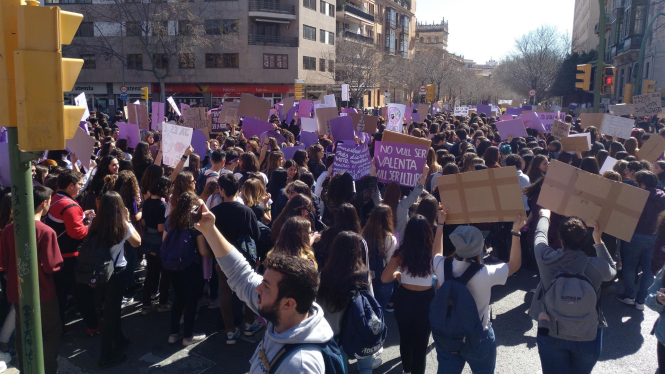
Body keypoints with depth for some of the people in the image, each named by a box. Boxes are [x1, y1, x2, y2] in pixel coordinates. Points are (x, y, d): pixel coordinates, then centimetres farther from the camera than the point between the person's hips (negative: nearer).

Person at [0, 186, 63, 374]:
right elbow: (52, 266, -18)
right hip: (42, 292, -5)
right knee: (52, 332, 13)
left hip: (16, 291, 5)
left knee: (22, 334, 20)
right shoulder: (46, 232, -21)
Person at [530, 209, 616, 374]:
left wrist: (545, 216, 24)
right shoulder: (597, 266, -21)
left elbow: (540, 234, 4)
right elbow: (612, 271, 6)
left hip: (551, 334, 0)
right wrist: (598, 241, 4)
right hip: (587, 337, 0)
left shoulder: (547, 258, -19)